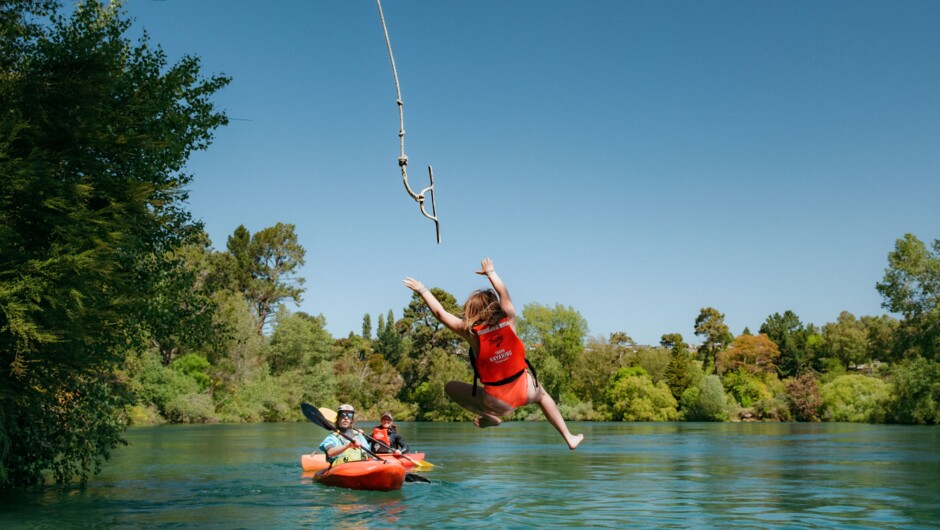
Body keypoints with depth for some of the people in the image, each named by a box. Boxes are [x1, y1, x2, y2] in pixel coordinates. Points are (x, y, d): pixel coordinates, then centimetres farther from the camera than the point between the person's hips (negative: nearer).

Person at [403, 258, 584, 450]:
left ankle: (488, 418, 7)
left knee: (450, 387, 15)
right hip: (524, 391, 3)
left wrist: (422, 289, 9)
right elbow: (503, 292, 10)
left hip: (497, 403, -3)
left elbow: (440, 313, -3)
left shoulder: (471, 332, -12)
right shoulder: (509, 321, -7)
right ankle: (569, 438, 35)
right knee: (541, 393, 38)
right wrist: (490, 272, 25)